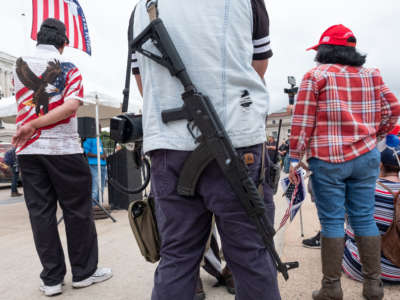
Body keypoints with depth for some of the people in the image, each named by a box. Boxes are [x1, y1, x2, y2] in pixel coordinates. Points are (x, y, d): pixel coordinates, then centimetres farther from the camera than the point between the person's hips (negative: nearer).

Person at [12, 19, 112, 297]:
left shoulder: (19, 67, 10)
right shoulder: (68, 68, -3)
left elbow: (23, 105, 20)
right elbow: (71, 106, -17)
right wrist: (34, 125, -14)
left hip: (28, 149, 4)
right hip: (63, 148, -4)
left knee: (40, 212, 7)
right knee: (78, 211, 6)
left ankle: (52, 278, 13)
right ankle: (84, 271, 15)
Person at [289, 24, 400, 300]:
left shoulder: (316, 76, -3)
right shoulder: (371, 76, 11)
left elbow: (303, 121, -8)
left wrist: (295, 158, -5)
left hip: (328, 160, -4)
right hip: (366, 158, 5)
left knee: (332, 221, 1)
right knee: (364, 218, 10)